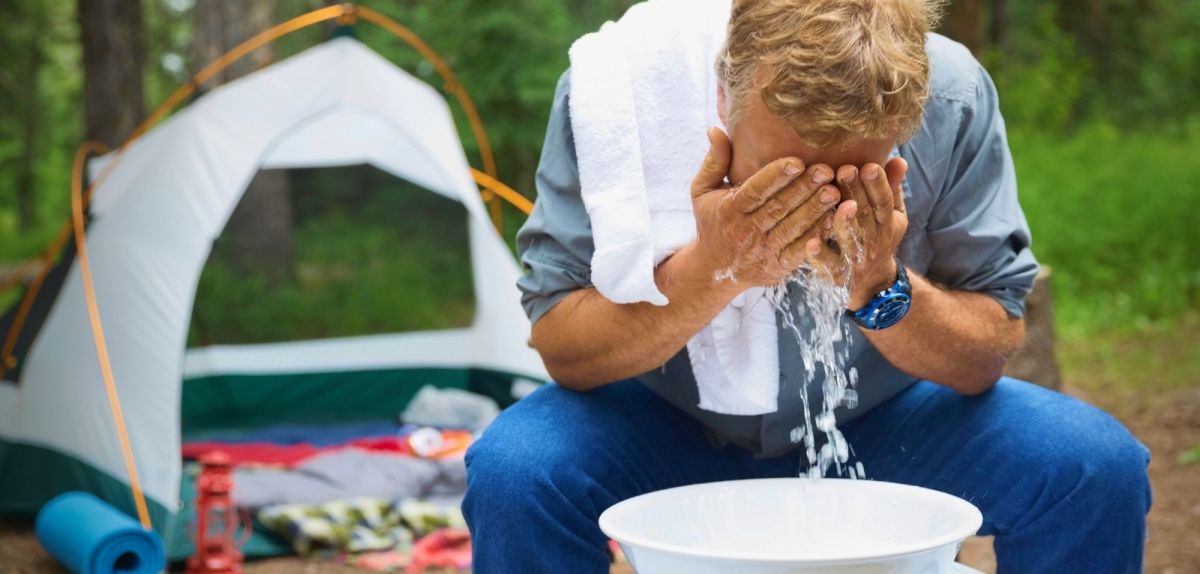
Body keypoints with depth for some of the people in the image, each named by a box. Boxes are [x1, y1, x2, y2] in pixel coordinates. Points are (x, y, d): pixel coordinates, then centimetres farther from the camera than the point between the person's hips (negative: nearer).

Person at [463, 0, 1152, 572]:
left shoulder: (955, 101, -23)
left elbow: (989, 359, -13)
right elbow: (562, 353, -21)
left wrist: (883, 290, -34)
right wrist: (710, 271, -38)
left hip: (881, 426, 2)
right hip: (668, 430, -1)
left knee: (1098, 468, -21)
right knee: (513, 473, -30)